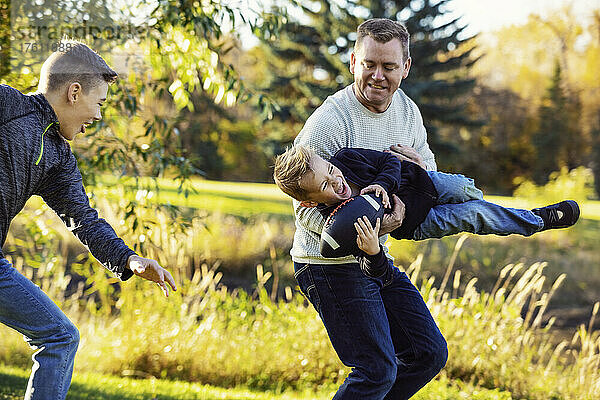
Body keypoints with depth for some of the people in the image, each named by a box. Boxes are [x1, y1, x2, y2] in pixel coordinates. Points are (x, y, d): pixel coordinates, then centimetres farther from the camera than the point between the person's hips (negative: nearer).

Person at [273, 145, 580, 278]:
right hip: (413, 223, -3)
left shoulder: (347, 158, -25)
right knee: (476, 216, -8)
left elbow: (390, 161, -11)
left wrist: (382, 185, -33)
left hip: (417, 180, 3)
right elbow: (376, 271, -37)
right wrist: (371, 252, -61)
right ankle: (538, 220, 20)